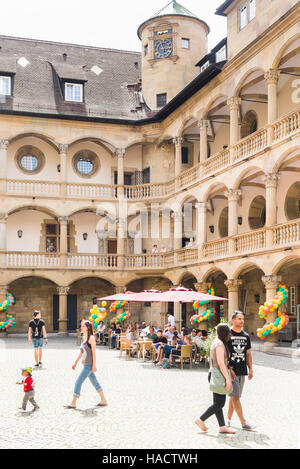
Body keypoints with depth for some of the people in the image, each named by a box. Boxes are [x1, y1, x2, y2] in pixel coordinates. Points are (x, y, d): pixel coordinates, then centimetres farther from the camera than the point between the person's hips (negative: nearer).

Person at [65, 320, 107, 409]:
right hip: (85, 364, 9)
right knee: (94, 382, 14)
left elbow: (94, 352, -15)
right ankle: (103, 400, 24)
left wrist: (94, 365, -18)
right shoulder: (84, 337, 12)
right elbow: (81, 352, 18)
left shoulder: (91, 338, -13)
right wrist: (75, 363, 19)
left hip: (89, 365, -9)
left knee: (78, 382, -7)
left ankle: (73, 403, 1)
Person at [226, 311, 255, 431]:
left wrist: (250, 369, 8)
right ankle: (243, 422, -4)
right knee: (235, 396, -7)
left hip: (242, 371, 6)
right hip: (231, 371, -6)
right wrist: (229, 368, -14)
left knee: (235, 396, 10)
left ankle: (228, 419, 21)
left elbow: (248, 354, 17)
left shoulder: (246, 336, 12)